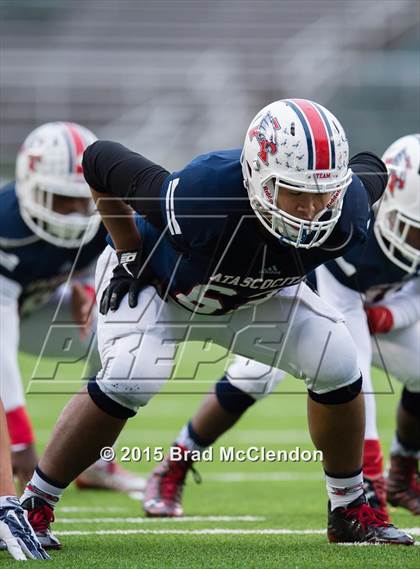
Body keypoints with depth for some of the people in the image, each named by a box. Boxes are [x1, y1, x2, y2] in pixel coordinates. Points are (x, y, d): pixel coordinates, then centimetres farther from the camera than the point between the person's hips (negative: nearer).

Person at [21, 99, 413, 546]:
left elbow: (371, 171, -4)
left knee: (336, 363, -12)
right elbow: (98, 159, -28)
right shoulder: (199, 197, -44)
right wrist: (128, 253, -21)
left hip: (257, 296, 4)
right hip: (157, 284, -4)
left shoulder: (347, 214, -31)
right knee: (129, 380, -29)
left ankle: (350, 510, 8)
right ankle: (32, 506, -14)